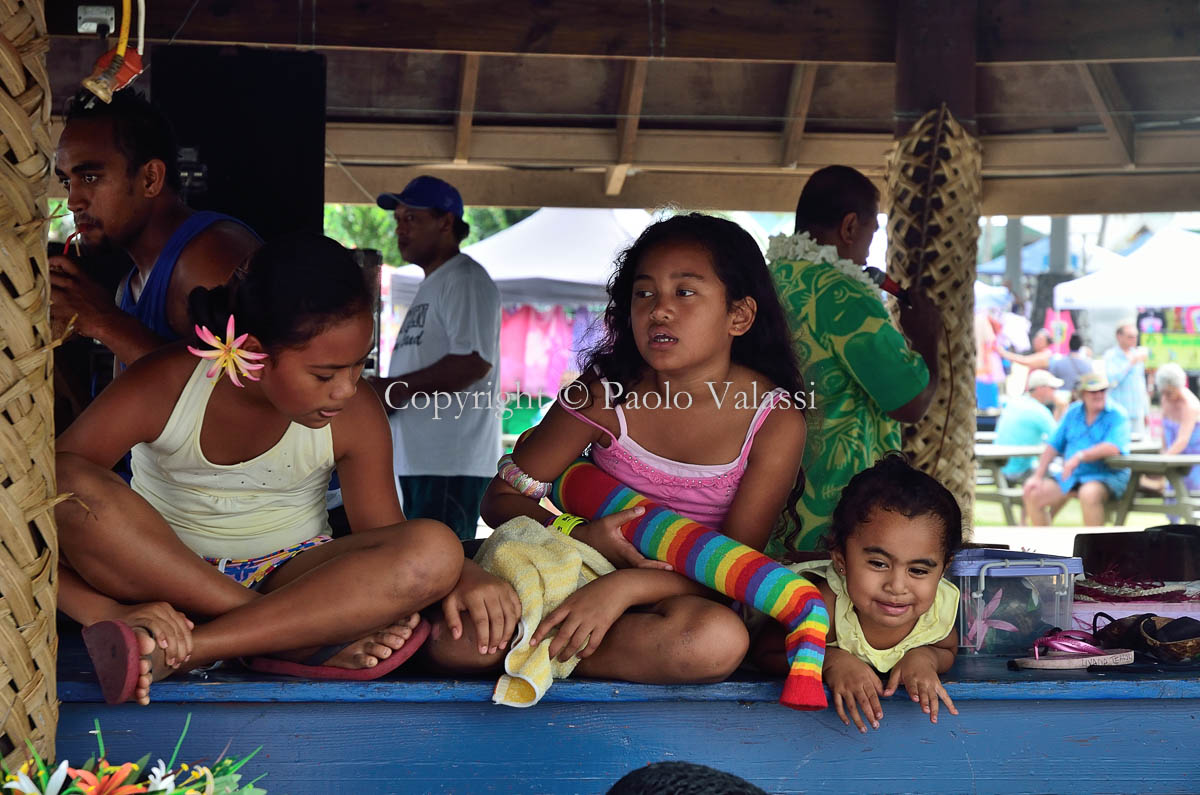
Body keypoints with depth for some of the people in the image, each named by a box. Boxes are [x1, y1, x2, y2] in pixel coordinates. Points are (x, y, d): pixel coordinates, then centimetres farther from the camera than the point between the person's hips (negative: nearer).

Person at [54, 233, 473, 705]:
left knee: (433, 549, -28)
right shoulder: (163, 387, -17)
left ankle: (174, 651, -33)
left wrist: (461, 578, -27)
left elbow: (386, 537, -5)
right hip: (163, 575, -1)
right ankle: (315, 640, -28)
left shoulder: (357, 416, -10)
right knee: (75, 493, -33)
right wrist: (107, 612, -36)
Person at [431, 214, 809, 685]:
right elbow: (499, 499, -1)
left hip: (681, 592, 1)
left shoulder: (776, 421, -10)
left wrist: (624, 587, -30)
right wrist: (579, 536, -22)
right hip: (579, 572, 0)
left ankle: (538, 650, -18)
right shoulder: (606, 391, -6)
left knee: (718, 639, -38)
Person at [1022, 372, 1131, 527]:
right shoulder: (1073, 412, 12)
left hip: (1108, 475, -6)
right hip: (1071, 476, 6)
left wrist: (1079, 456, -25)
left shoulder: (1117, 414, -5)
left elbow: (1113, 448, -22)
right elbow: (1053, 446, 13)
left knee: (1089, 493, -38)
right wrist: (1037, 477, 4)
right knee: (1033, 494, -8)